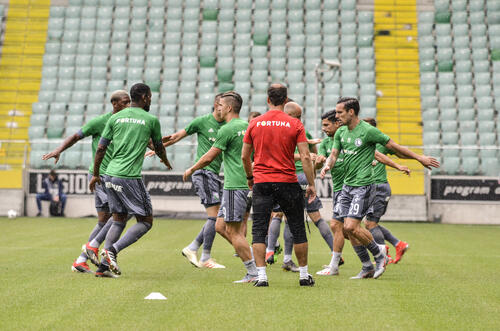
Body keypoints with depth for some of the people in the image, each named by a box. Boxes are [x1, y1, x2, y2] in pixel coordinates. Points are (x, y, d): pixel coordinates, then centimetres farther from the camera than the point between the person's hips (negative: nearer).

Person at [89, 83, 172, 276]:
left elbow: (100, 149, 9)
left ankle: (104, 263, 6)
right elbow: (159, 148, 19)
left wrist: (95, 174, 21)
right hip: (130, 177, -6)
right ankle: (112, 250, -14)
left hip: (110, 175, 6)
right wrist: (166, 161, 41)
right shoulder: (151, 120, 2)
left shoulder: (115, 118, 10)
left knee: (119, 220, 17)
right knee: (145, 222, 4)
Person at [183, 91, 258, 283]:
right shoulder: (247, 126, 14)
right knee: (220, 226, 13)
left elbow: (208, 158, -8)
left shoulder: (227, 129, -11)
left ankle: (253, 273, -7)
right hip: (247, 183, 9)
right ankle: (250, 259, 8)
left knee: (232, 231, -6)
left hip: (235, 185, -9)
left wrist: (191, 170, 7)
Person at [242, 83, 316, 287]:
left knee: (259, 230, 3)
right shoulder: (295, 124, -3)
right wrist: (311, 184, 0)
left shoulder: (255, 124, 2)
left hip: (261, 183, 1)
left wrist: (250, 177, 24)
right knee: (298, 230, 12)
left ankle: (261, 276, -6)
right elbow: (305, 157, -7)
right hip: (287, 183, -1)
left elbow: (245, 156, 8)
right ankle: (304, 275, 17)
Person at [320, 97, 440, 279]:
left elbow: (394, 146, -5)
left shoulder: (368, 131, -13)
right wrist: (327, 166, -13)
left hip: (363, 186, -7)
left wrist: (419, 158, 1)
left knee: (351, 226, -16)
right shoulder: (340, 133, 8)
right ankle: (367, 268, 15)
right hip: (347, 185, 8)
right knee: (347, 228, 4)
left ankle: (379, 253, 7)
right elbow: (334, 154, 11)